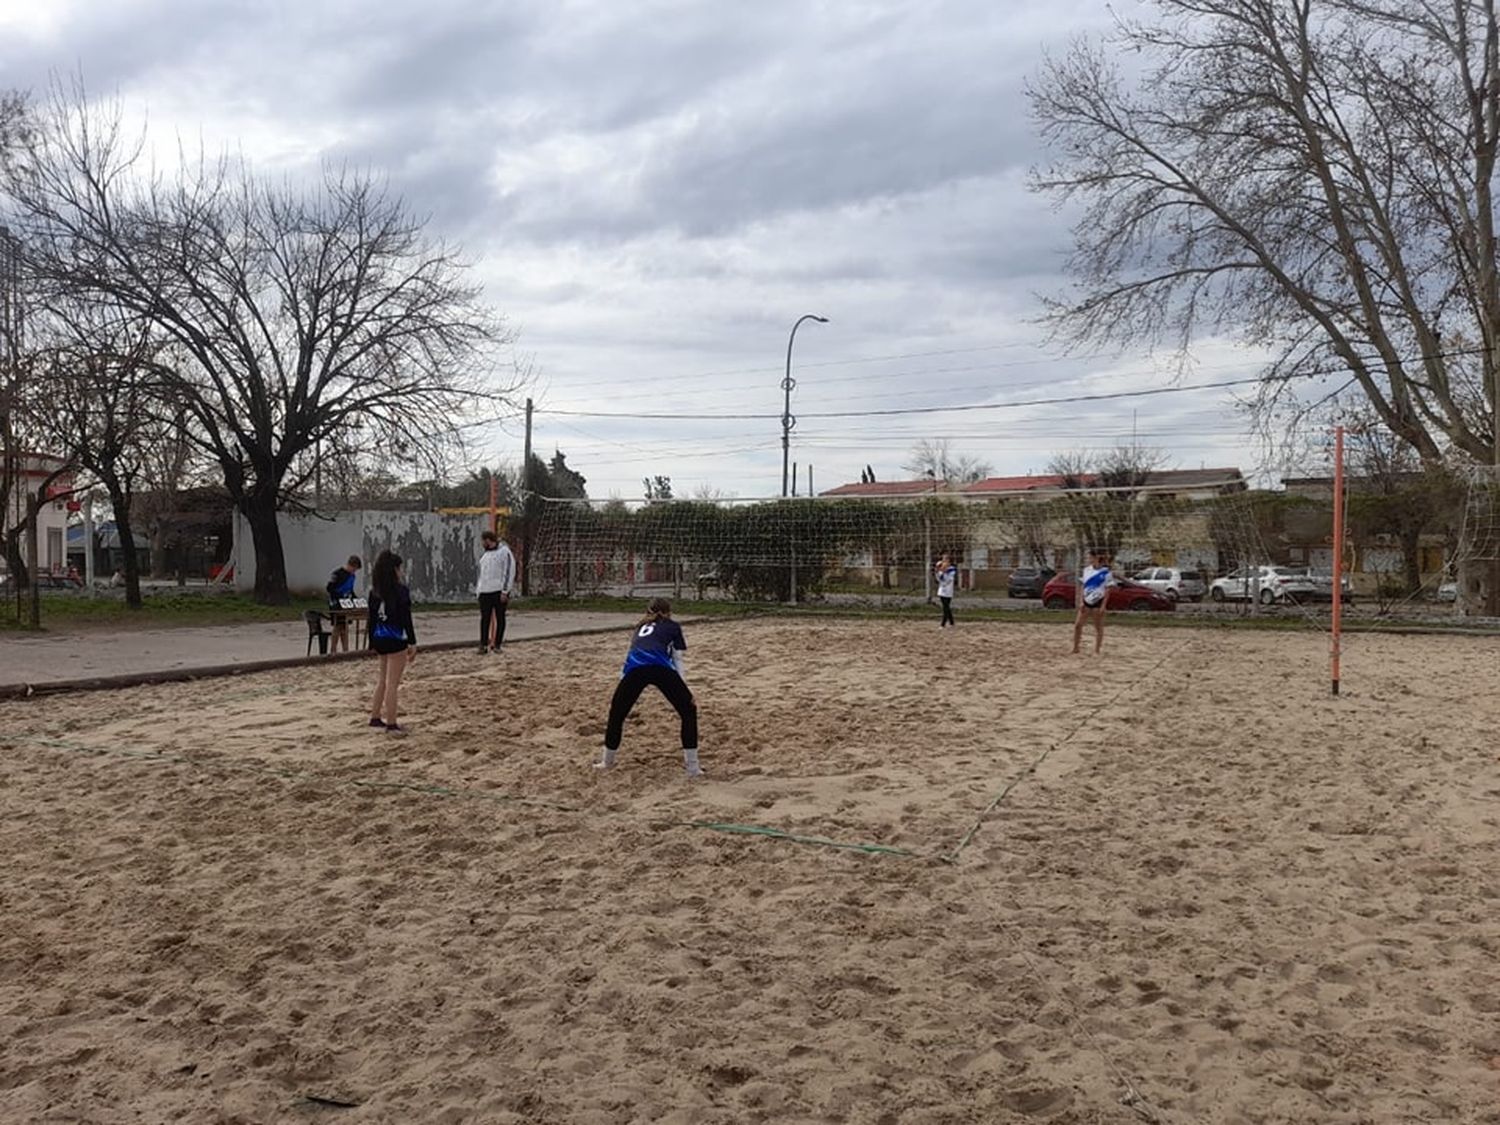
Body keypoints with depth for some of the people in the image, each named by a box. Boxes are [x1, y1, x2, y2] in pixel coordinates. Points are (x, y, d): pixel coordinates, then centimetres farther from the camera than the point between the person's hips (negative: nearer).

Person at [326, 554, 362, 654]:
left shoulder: (351, 575, 10)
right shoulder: (338, 574, -14)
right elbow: (329, 588, -18)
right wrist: (339, 598, -23)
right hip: (336, 605, -8)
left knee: (345, 627, 8)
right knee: (338, 627, -7)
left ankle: (346, 650, 12)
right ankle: (333, 651, -2)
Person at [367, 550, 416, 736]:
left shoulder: (374, 591, 5)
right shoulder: (400, 590, -14)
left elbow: (372, 617, 10)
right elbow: (406, 618, -16)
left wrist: (373, 641, 17)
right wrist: (412, 642, -12)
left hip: (379, 639, 7)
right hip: (395, 639, -7)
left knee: (383, 679, 21)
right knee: (392, 683, -2)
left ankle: (375, 717, 29)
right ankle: (391, 724, 3)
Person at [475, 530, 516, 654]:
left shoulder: (504, 552, -6)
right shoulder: (485, 554, 18)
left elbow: (509, 572, -11)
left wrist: (505, 591, -16)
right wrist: (477, 588, 18)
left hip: (499, 591, -6)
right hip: (485, 591, 6)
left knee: (499, 618, 2)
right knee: (485, 618, 1)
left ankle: (497, 644, 8)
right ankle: (483, 644, 1)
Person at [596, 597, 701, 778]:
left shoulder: (641, 626, 40)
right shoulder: (672, 626, 29)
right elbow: (677, 660, 21)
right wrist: (685, 692, 16)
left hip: (635, 668, 3)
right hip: (660, 667, -3)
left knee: (616, 713, 23)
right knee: (689, 712, 11)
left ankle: (607, 761, 37)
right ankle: (693, 767, 7)